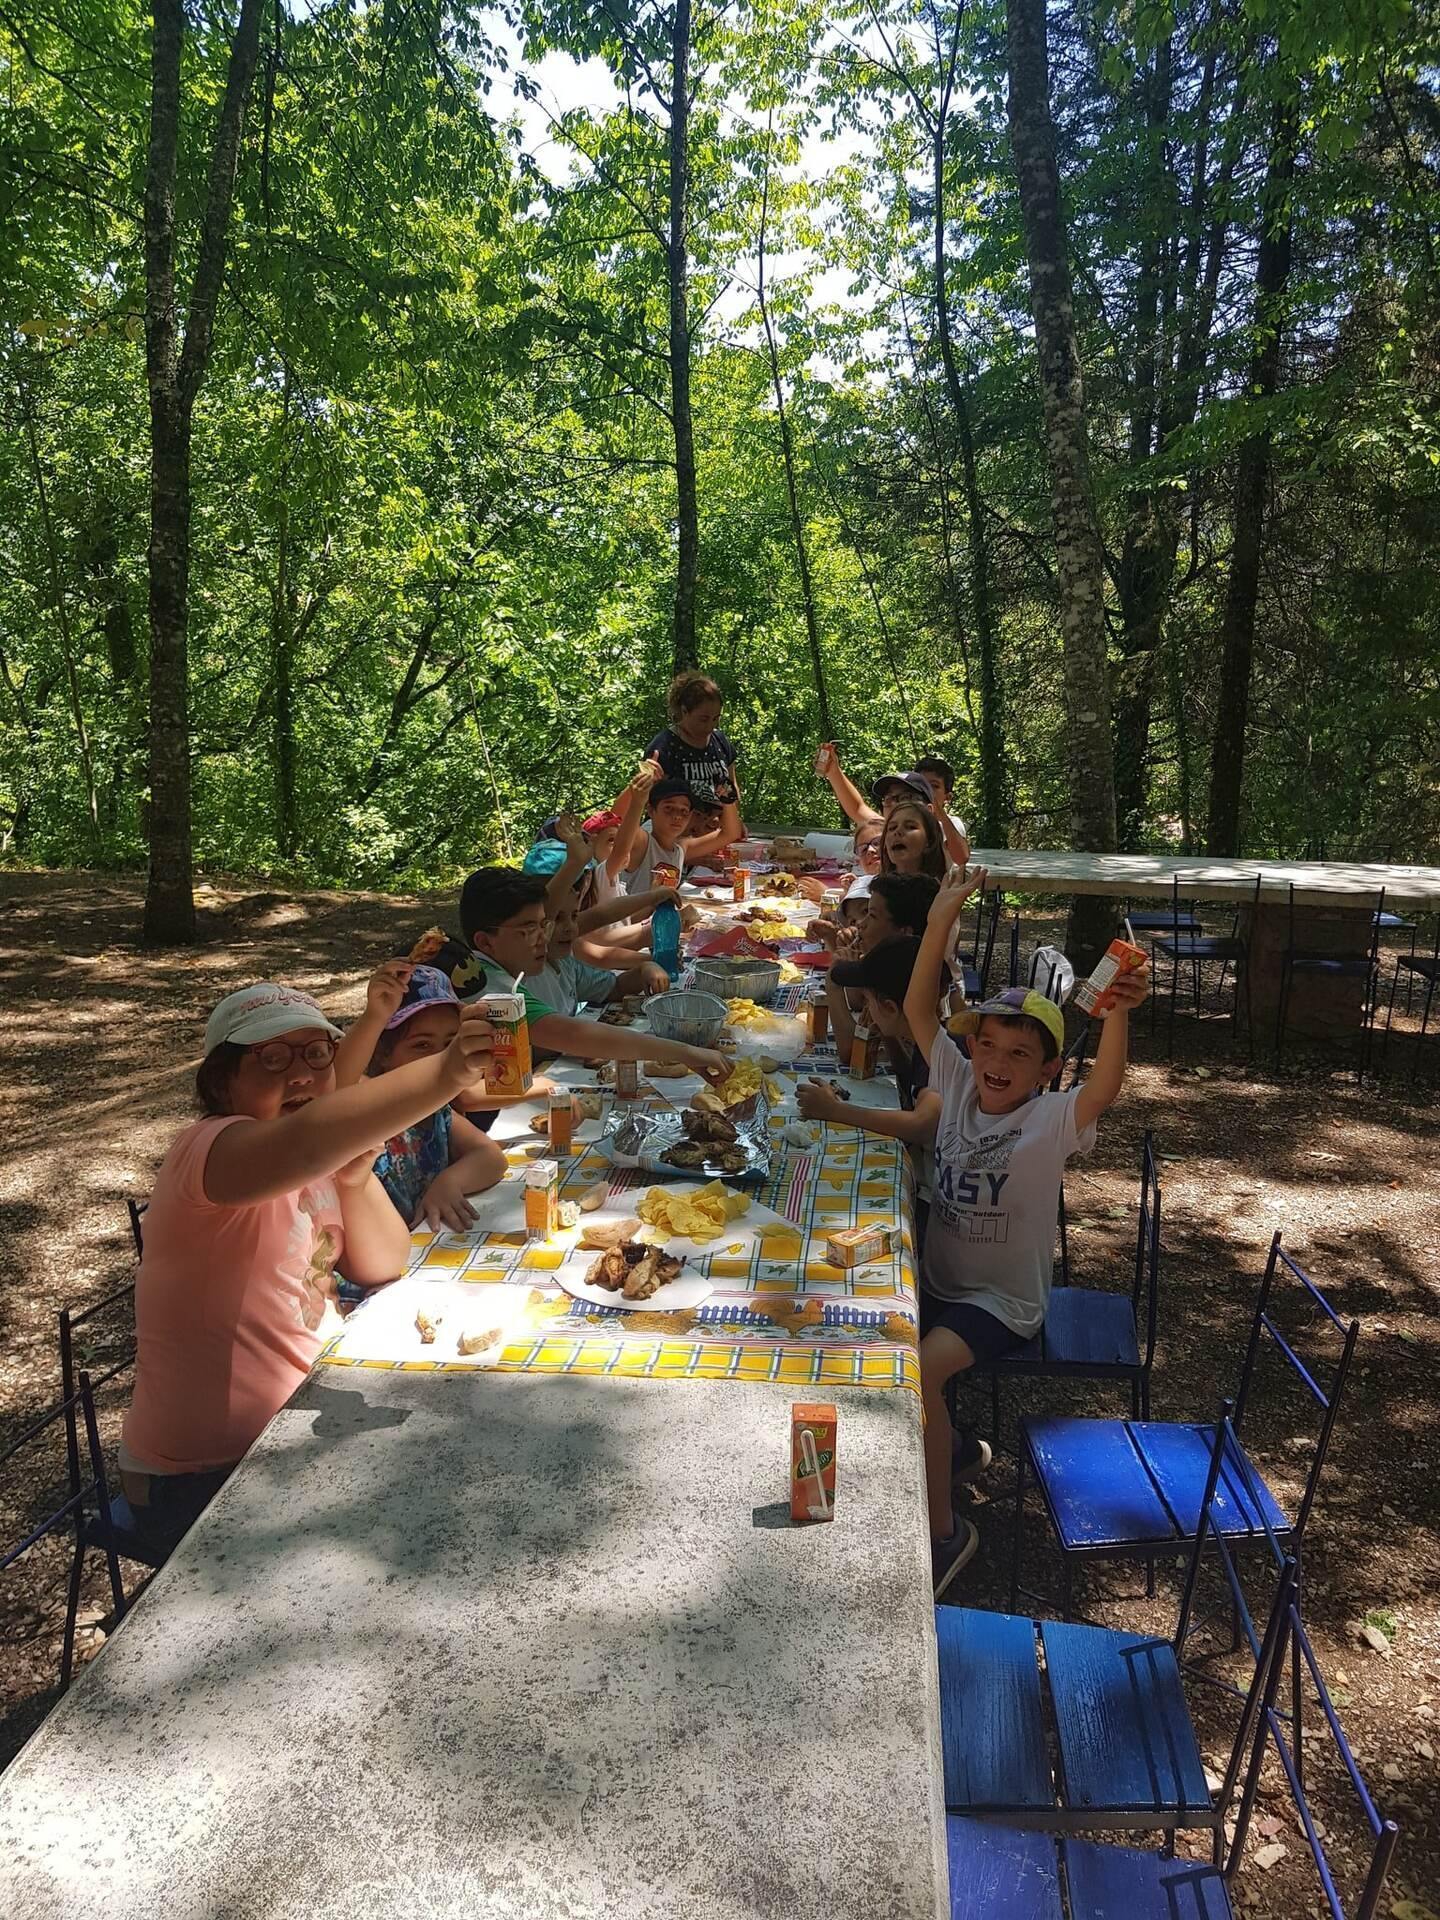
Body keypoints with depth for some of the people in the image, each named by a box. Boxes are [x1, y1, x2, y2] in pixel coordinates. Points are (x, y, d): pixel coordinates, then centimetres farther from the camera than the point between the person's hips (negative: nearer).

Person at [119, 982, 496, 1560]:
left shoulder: (319, 1166, 4)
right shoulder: (207, 1150, -23)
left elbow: (382, 1267, 2)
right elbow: (302, 1144, -46)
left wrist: (356, 1178, -15)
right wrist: (445, 1074, -56)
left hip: (294, 1436, 8)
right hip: (200, 1483, -8)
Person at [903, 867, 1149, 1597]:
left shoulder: (1053, 1119, -15)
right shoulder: (956, 1084, -3)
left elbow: (1105, 1088, -37)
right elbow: (918, 1009, -10)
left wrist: (1118, 1014, -56)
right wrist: (943, 918, -22)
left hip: (1003, 1300, -5)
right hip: (937, 1279, 6)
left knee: (921, 1366, -27)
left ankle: (945, 1530, -8)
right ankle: (937, 1443, 14)